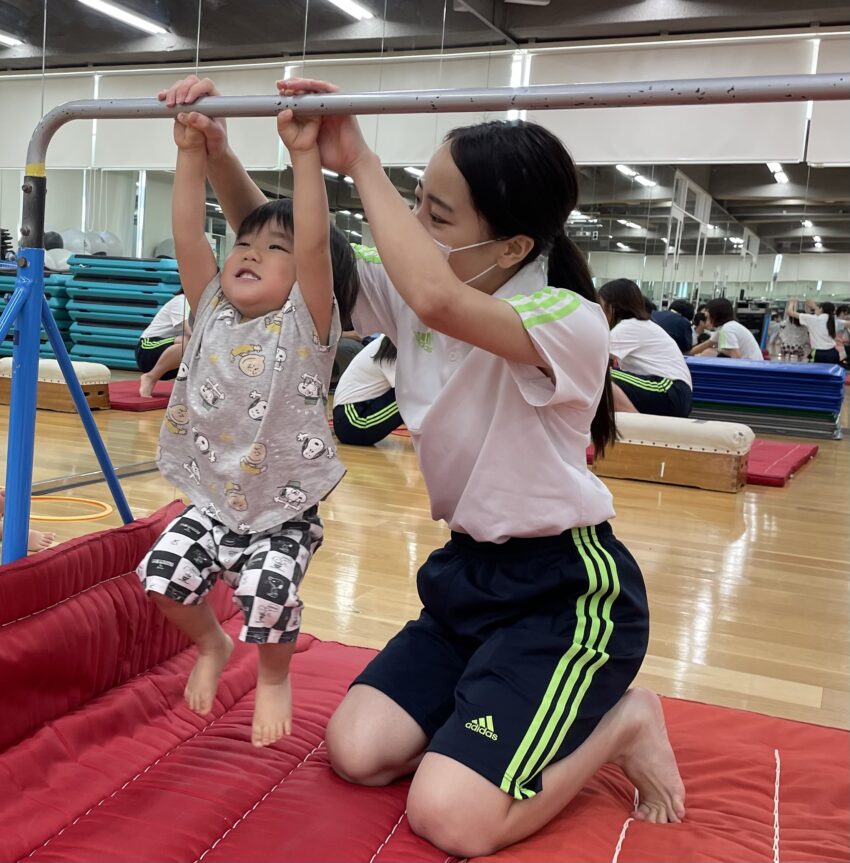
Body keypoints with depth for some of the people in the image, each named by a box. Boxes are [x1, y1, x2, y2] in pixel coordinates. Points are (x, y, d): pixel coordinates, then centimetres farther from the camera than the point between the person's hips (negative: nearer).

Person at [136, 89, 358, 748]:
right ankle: (211, 646, 27)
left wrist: (306, 155, -30)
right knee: (163, 573, -7)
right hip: (212, 502, 5)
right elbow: (188, 234, -9)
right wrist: (193, 151, -12)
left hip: (284, 514, -5)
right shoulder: (213, 312, 0)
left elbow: (316, 244, -28)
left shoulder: (307, 326, -13)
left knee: (268, 600, -19)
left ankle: (275, 678, 17)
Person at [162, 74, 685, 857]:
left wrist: (361, 167, -33)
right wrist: (215, 148, -12)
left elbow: (437, 301, -45)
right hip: (470, 573, 7)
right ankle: (516, 713, 19)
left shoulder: (569, 322, -24)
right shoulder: (415, 299, -2)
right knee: (357, 751, -3)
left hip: (567, 592, -7)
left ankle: (622, 722, 8)